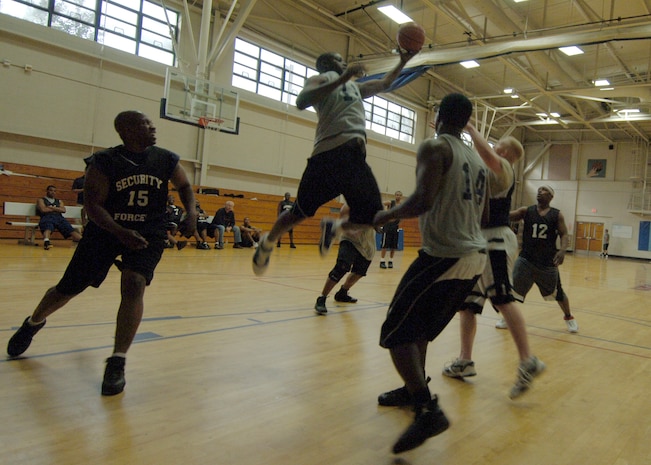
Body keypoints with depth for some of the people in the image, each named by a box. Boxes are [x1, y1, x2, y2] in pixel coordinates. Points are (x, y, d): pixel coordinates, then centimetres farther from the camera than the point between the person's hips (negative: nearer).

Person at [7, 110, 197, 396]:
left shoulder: (167, 160, -5)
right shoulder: (104, 162, -13)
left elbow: (184, 186, 12)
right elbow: (92, 205, -15)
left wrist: (191, 212, -8)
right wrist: (121, 232, -30)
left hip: (148, 233, 1)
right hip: (105, 230, 0)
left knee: (134, 284, -24)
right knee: (67, 289, 10)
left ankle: (117, 364, -14)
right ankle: (32, 324, 45)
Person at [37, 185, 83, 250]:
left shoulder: (59, 201, 31)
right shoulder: (41, 200, 21)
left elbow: (63, 210, 11)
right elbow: (43, 210, 0)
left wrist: (51, 208, 3)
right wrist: (57, 209, 10)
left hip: (59, 217, 3)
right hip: (47, 217, -3)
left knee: (70, 229, -26)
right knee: (48, 228, -40)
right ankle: (46, 241, -68)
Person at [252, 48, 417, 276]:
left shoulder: (355, 87, 33)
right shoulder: (321, 79, 10)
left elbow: (384, 84, 45)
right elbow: (301, 102, -11)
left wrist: (403, 61, 34)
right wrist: (342, 78, -14)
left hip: (355, 156, 7)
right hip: (330, 153, -6)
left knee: (371, 218, 1)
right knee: (300, 212, 6)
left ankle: (332, 228, 25)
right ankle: (267, 243, 30)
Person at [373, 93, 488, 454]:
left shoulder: (434, 147, -8)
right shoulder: (477, 159, 18)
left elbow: (423, 200, -22)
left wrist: (387, 216, -7)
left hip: (444, 255, -9)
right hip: (475, 256, 9)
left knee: (396, 333, -4)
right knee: (419, 326, 24)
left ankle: (427, 410, -12)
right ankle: (413, 390, 35)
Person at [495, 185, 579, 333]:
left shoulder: (557, 215, -1)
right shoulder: (526, 211, 1)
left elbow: (564, 235, -5)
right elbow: (506, 215, -11)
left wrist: (562, 250, -23)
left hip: (548, 261, 0)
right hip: (526, 259, 0)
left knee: (557, 292, 13)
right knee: (514, 290, -6)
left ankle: (568, 317, 37)